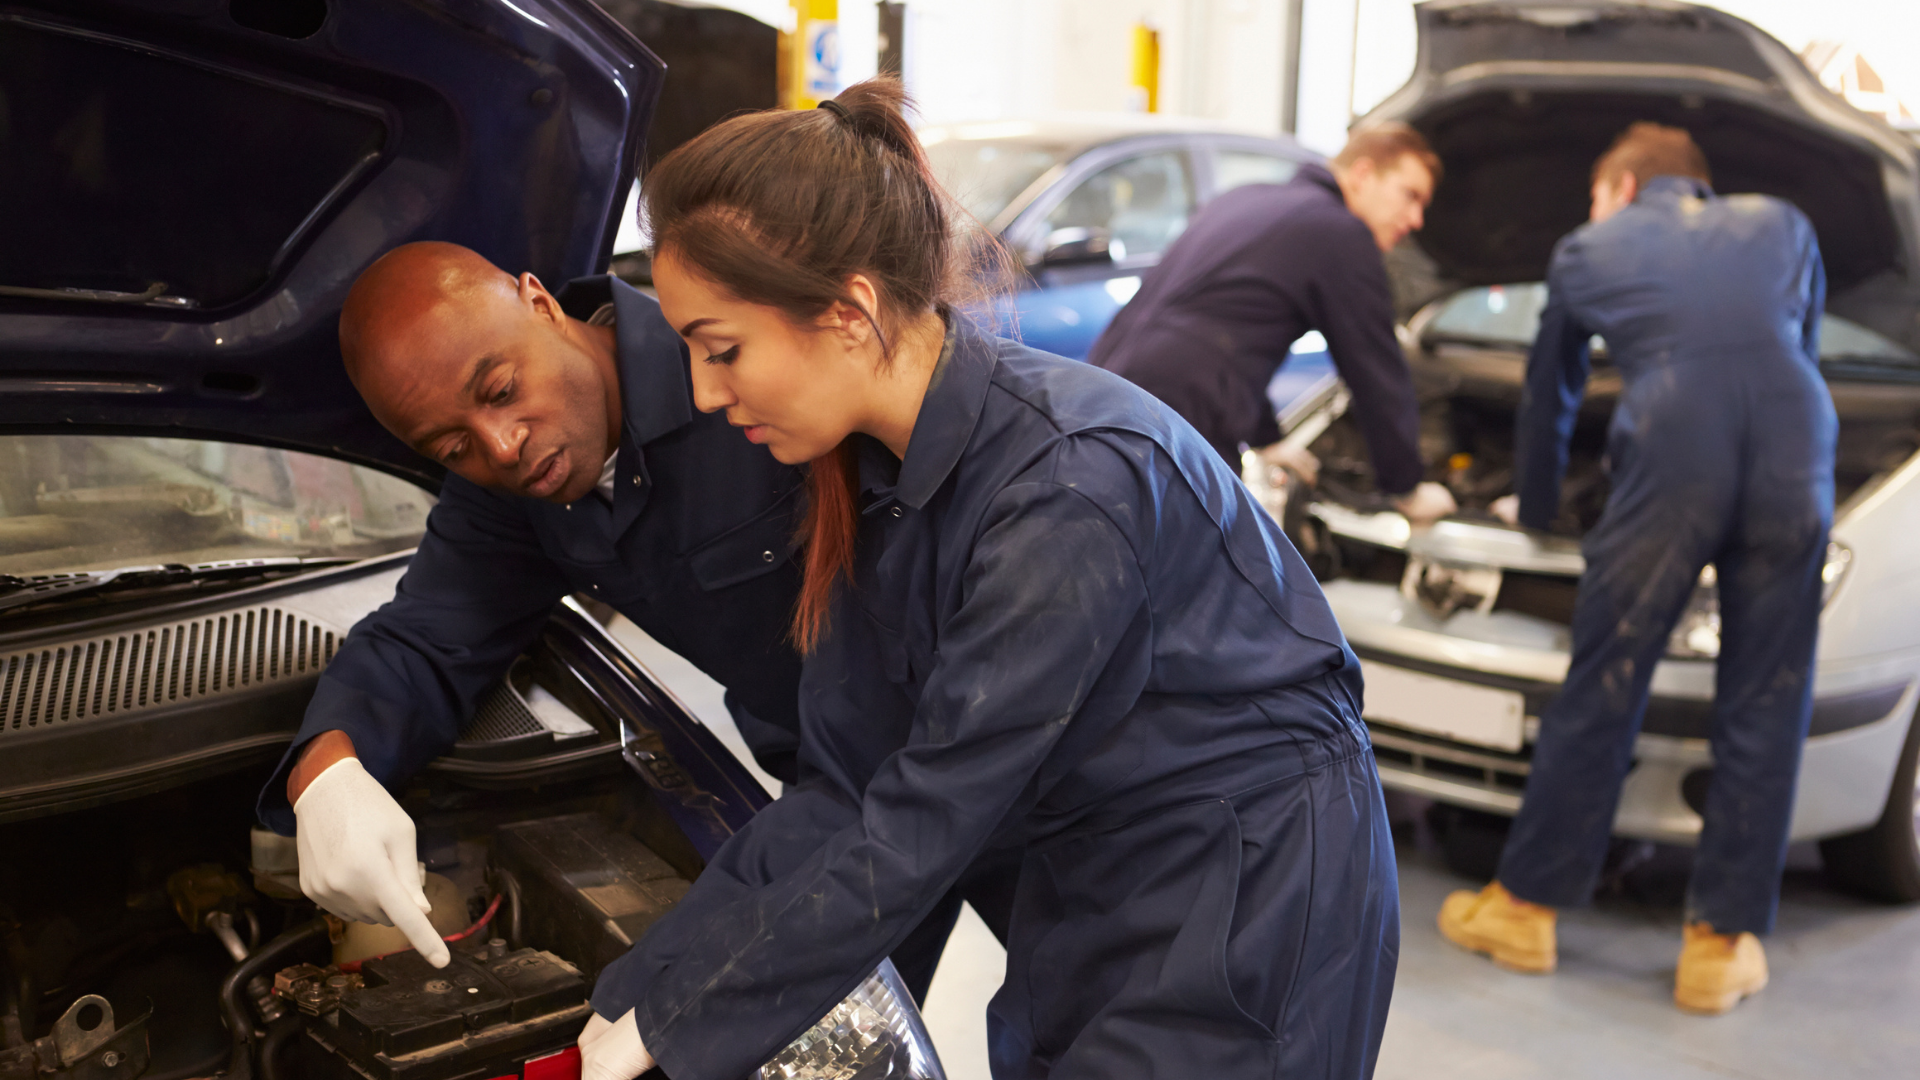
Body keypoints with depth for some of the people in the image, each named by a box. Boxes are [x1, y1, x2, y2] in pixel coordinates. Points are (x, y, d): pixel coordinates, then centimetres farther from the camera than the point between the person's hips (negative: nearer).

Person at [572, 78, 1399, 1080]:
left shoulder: (1066, 490, -31)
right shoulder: (877, 470, -5)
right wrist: (637, 992, -10)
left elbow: (915, 831, -26)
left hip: (1257, 893, -7)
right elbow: (838, 793, -3)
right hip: (1084, 884, 7)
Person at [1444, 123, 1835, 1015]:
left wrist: (1534, 506, 50)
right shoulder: (1783, 227, 31)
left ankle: (1526, 906, 20)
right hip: (1796, 456, 2)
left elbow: (1549, 397, 35)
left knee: (1601, 688, 8)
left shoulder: (1588, 249, 25)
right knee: (1764, 708, 9)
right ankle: (1722, 942, 15)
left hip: (1671, 450, -2)